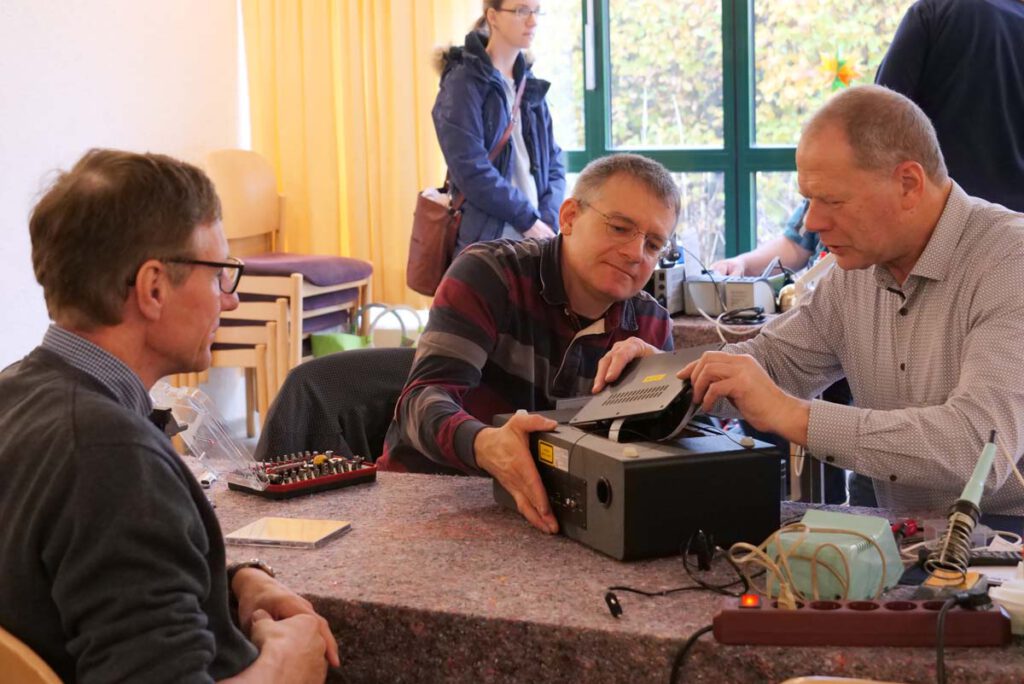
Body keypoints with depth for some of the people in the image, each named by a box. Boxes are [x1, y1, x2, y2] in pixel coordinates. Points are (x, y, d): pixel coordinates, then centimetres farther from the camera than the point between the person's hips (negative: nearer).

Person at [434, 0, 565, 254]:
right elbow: (471, 169, -16)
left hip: (536, 239, 6)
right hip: (486, 240, -6)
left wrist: (548, 220, -6)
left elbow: (554, 163, 11)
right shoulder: (464, 81, -7)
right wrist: (528, 219, -13)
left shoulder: (530, 85, 14)